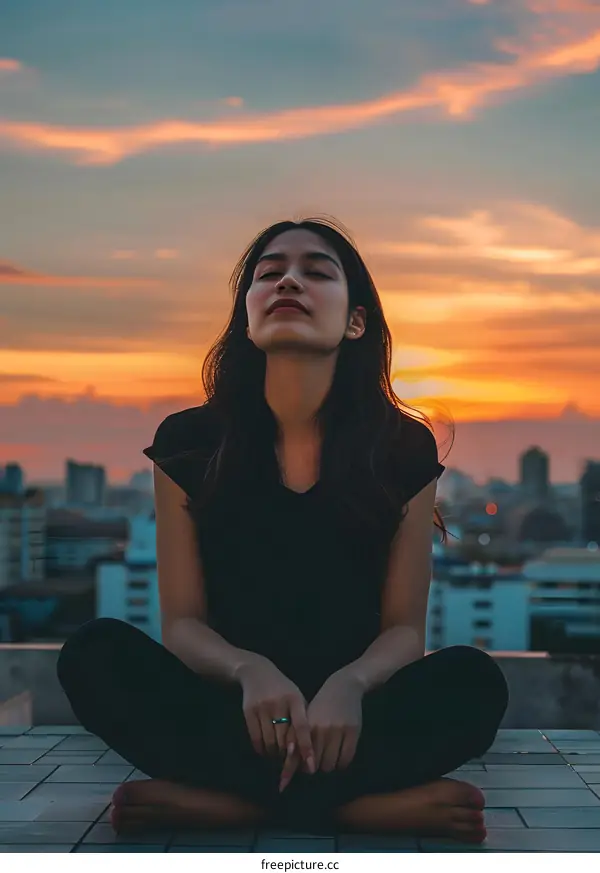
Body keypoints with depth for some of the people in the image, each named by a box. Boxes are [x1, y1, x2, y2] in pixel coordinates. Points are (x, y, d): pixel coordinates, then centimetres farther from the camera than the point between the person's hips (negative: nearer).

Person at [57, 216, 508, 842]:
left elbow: (405, 627, -4)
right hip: (233, 709, 1)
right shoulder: (188, 441, -3)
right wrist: (250, 672, -28)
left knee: (473, 681, -29)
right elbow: (182, 620, -4)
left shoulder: (404, 448, -4)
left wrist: (349, 686, -28)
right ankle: (374, 801, -29)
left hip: (353, 713, 0)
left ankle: (216, 800, -27)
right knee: (94, 655, -26)